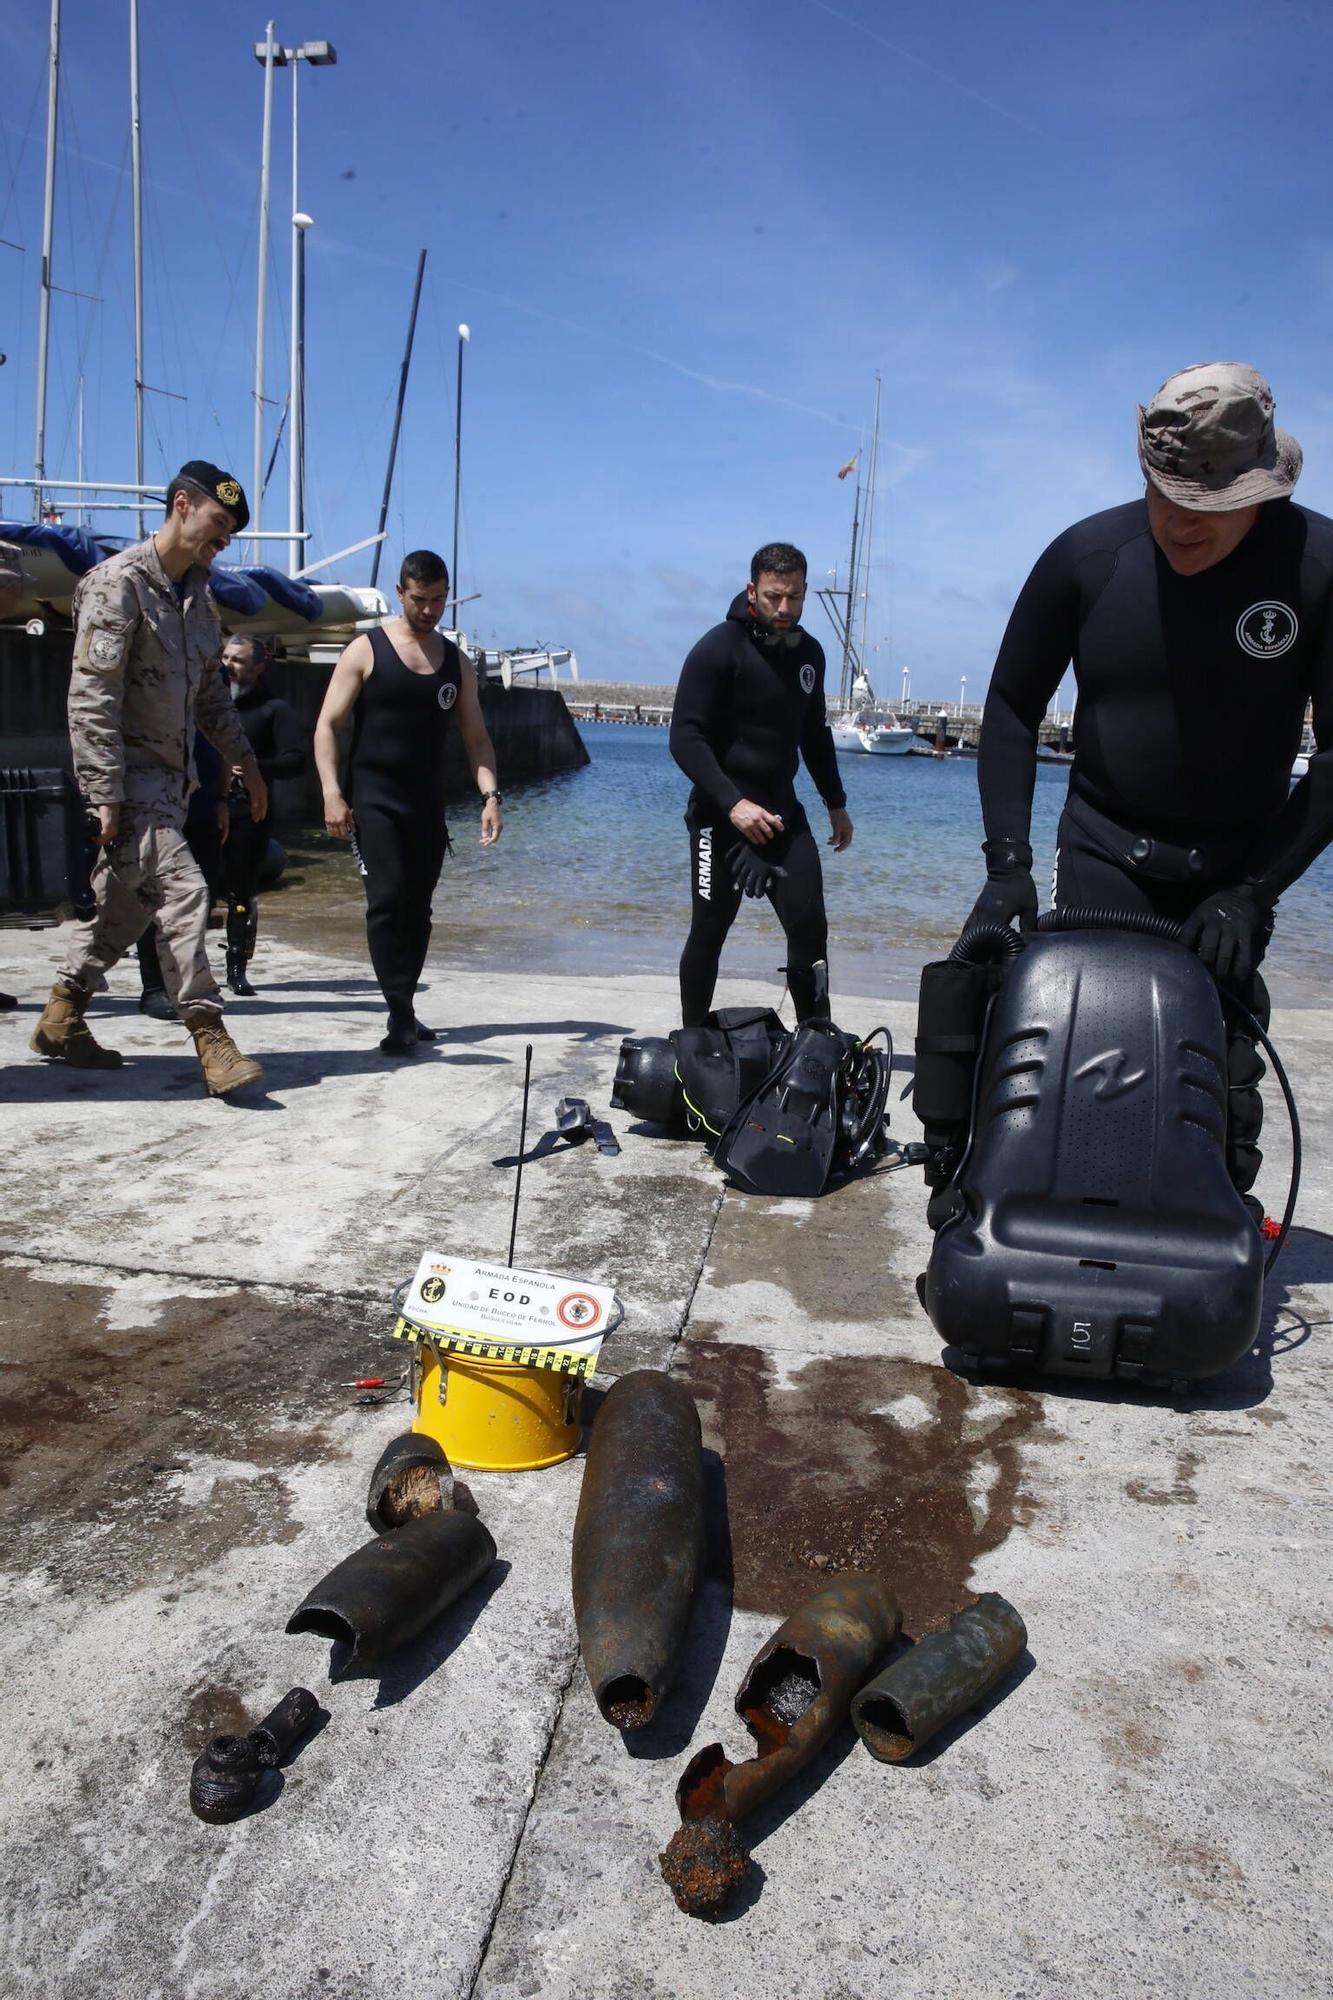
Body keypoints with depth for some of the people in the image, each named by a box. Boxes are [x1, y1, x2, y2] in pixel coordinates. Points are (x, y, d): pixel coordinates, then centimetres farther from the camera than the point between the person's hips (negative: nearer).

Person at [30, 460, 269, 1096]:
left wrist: (244, 759, 18)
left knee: (126, 904, 12)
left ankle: (61, 1023, 25)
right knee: (182, 889, -17)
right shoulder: (120, 582, -12)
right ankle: (211, 1040, -13)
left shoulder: (196, 591, 15)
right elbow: (91, 698, -17)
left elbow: (210, 691, 24)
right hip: (129, 773, -9)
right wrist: (106, 796, -21)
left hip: (170, 774, 9)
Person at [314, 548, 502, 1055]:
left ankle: (403, 1012, 19)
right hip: (373, 800, -4)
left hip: (428, 805, 4)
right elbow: (327, 726, -3)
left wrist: (489, 794, -4)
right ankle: (401, 1014, -14)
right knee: (387, 899, -16)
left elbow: (476, 737, 12)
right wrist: (332, 794, -15)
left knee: (417, 908, 7)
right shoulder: (367, 650, 0)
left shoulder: (457, 662, 11)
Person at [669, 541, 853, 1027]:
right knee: (709, 933, 2)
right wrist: (733, 803, -26)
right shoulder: (719, 649, -10)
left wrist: (836, 803, 22)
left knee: (809, 927, -4)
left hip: (783, 813, 5)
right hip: (721, 816, -5)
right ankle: (690, 1037, 17)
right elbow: (685, 738, -16)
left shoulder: (809, 652, 10)